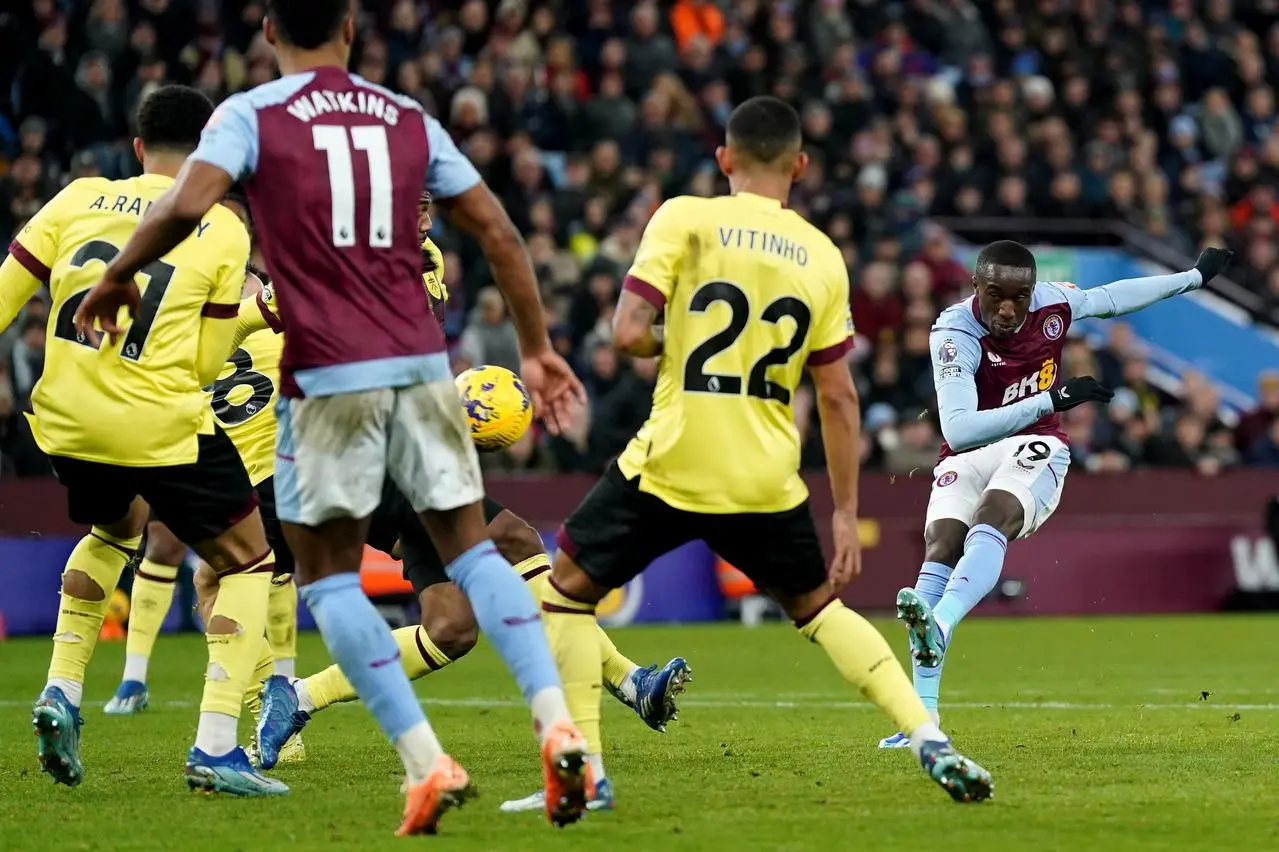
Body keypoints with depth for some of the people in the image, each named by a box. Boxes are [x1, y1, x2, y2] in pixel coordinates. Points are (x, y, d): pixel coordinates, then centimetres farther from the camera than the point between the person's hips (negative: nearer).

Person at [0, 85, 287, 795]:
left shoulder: (79, 199, 5)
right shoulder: (223, 231, -1)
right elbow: (207, 363, -1)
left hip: (67, 419, 4)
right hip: (162, 425, -4)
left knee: (115, 531, 34)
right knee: (247, 562, 12)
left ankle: (62, 692, 18)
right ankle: (215, 748, -2)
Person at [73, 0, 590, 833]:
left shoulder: (250, 115, 0)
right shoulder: (409, 118, 13)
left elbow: (186, 206, -16)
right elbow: (498, 232, 12)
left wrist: (119, 275, 1)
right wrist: (536, 348, 20)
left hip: (328, 377, -4)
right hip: (422, 365, 4)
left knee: (328, 577, 6)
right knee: (471, 548, 11)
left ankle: (427, 764, -5)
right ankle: (558, 725, -6)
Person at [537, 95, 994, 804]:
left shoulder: (684, 219, -4)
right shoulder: (823, 258, 7)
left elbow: (628, 333, -11)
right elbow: (837, 398, 7)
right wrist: (846, 513, 13)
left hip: (670, 465, -3)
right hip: (766, 480, 3)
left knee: (568, 585, 15)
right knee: (818, 607, 24)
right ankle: (929, 740, 10)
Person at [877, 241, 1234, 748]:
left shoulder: (1054, 303, -5)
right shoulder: (955, 333, -21)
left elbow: (1113, 297, 18)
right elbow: (958, 429, -32)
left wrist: (1196, 276, 31)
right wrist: (1050, 399, -35)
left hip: (1034, 448, 1)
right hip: (967, 455, -1)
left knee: (991, 521, -30)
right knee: (941, 548, -21)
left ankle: (937, 628, -57)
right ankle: (923, 713, -25)